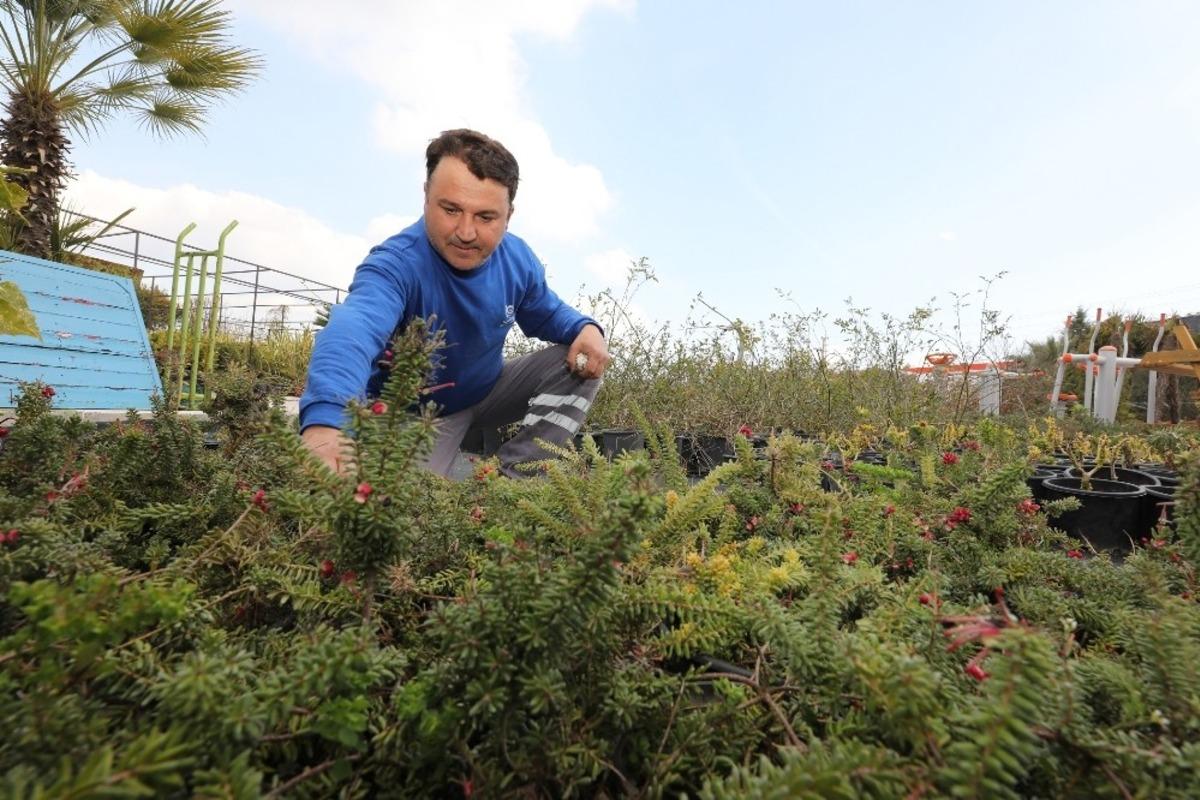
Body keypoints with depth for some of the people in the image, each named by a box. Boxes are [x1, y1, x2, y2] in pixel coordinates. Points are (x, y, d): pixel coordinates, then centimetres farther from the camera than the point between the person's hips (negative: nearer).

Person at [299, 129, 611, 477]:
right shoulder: (395, 263, -33)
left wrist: (585, 328, -19)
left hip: (488, 391, 6)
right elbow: (355, 327, -54)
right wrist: (324, 420, -76)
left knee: (581, 361, -11)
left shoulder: (518, 259, -12)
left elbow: (546, 313, 7)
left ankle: (512, 476, -6)